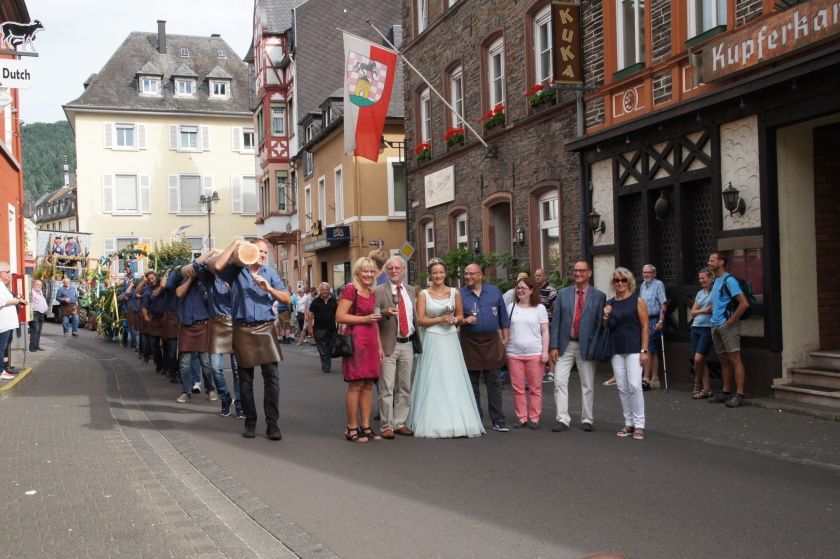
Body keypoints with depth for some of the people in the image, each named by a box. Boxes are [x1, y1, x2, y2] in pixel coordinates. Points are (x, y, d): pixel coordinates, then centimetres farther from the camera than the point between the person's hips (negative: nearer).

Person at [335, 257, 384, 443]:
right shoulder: (350, 290, -7)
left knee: (368, 385, 8)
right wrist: (364, 319, -13)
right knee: (356, 384, -5)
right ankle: (352, 429, 3)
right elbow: (340, 316, -13)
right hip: (356, 340, -8)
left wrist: (379, 346, 20)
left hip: (371, 341, 8)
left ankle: (365, 427, 14)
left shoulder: (372, 293, 17)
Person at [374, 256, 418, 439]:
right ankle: (386, 425, 4)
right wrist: (386, 313, -26)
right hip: (388, 345, -5)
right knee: (387, 387, -4)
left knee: (405, 387, 10)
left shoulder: (411, 291, 13)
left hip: (407, 344, 5)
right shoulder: (379, 291, -3)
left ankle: (400, 423, 19)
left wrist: (418, 339, 16)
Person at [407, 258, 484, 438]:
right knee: (433, 381, -3)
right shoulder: (423, 294, 1)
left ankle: (456, 421, 6)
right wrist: (441, 319, -13)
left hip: (451, 340, 2)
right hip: (432, 341, -2)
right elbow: (420, 320, -4)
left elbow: (460, 317, 14)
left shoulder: (455, 293, 8)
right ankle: (434, 422, 3)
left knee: (454, 381, 1)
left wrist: (454, 319, -8)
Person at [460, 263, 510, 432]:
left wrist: (505, 338, 8)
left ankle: (498, 421, 6)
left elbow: (503, 315, 11)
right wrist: (464, 321, -15)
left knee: (494, 383, 2)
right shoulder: (460, 294, 1)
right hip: (470, 343, 0)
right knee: (472, 384, 6)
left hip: (491, 342, 1)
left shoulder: (494, 291, 6)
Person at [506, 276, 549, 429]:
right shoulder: (511, 307, 9)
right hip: (514, 353, 2)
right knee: (518, 388, 3)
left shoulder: (539, 308, 4)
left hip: (535, 354, -2)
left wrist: (545, 351, -4)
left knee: (535, 388, 1)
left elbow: (545, 331, 4)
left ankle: (534, 418, 8)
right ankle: (521, 418, 11)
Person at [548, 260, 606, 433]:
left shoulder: (599, 296, 1)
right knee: (560, 382, -4)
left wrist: (594, 348, -9)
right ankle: (562, 419, 2)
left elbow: (599, 324, -2)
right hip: (565, 345, 1)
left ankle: (587, 420, 19)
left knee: (587, 385, 7)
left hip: (586, 347, -1)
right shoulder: (563, 294, 5)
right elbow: (555, 321, 3)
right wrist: (553, 346, -5)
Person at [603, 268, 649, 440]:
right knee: (622, 388, 5)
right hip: (616, 350, 4)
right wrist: (606, 317, -4)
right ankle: (628, 424, 14)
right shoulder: (610, 304, 11)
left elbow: (644, 326, -4)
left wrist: (644, 350, -10)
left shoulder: (638, 301, -1)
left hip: (634, 349, -4)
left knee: (635, 386, -11)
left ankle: (639, 425, -3)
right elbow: (606, 328, 17)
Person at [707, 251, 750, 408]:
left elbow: (744, 303, -19)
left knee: (735, 359, -8)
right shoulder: (716, 281, 17)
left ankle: (739, 394, -8)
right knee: (724, 360, 13)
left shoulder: (729, 280, -11)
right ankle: (726, 392, 20)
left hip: (727, 326, -9)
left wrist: (730, 321, -17)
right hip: (716, 325, 9)